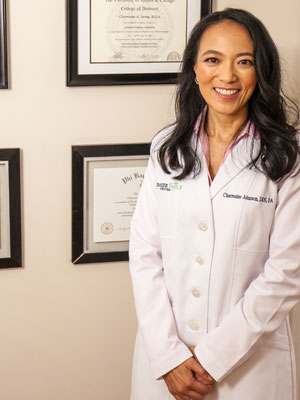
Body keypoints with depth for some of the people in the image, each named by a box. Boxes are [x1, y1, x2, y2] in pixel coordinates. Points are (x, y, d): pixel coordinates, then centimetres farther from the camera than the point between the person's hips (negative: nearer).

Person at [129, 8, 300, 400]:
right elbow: (145, 253, -2)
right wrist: (168, 355, -10)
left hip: (250, 360, -2)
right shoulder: (168, 148, 2)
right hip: (164, 354, 2)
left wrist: (214, 356, -13)